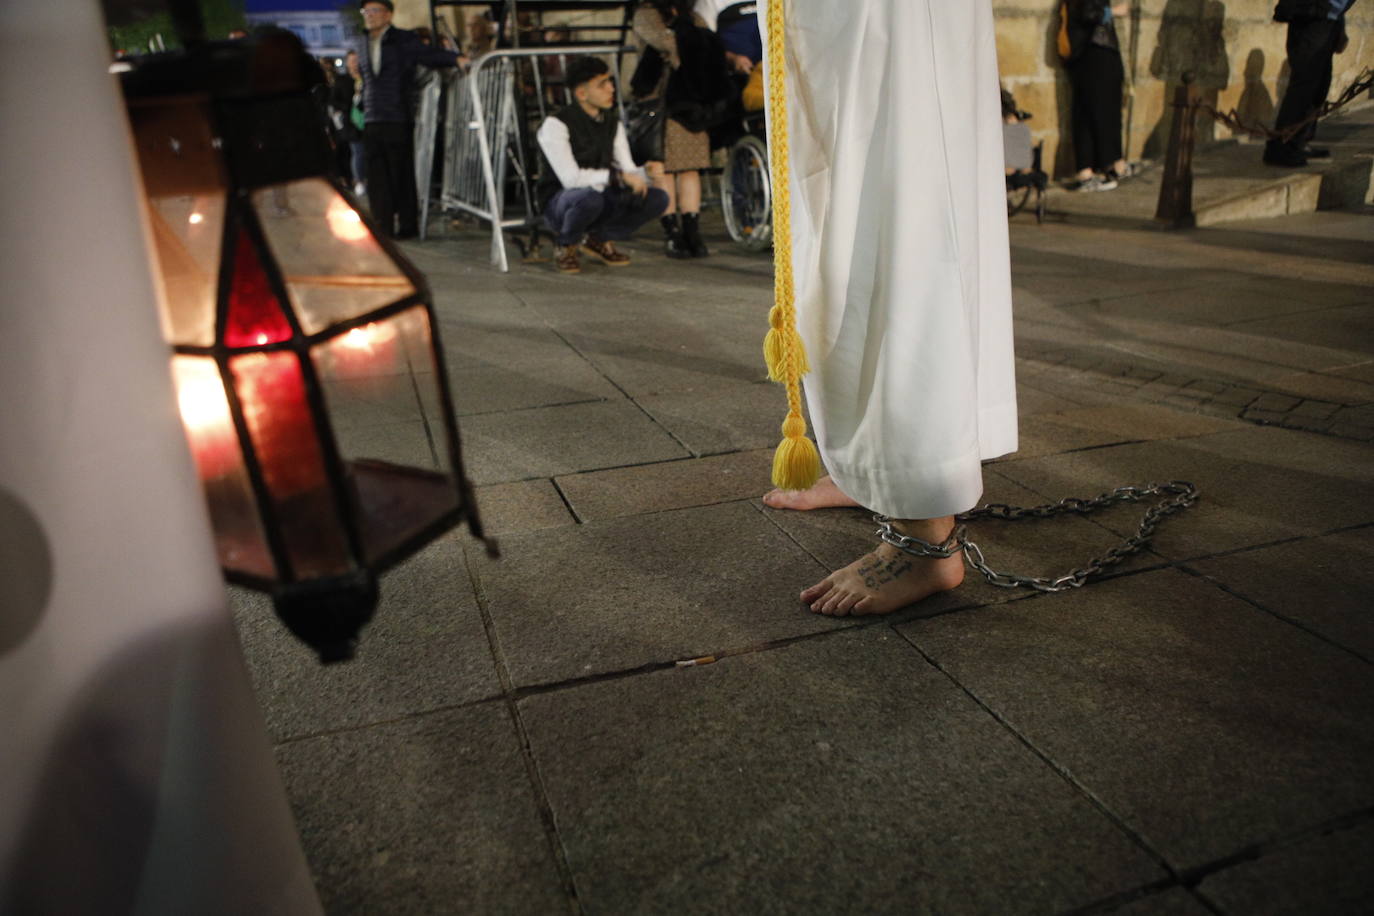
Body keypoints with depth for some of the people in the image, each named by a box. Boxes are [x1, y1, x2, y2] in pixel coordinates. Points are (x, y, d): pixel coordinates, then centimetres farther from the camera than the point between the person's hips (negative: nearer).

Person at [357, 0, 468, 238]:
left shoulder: (404, 40, 0)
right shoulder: (365, 45, 18)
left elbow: (430, 54, -14)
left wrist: (456, 58, -30)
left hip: (398, 120, -5)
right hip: (372, 121, 5)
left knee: (403, 175, -1)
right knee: (377, 177, 3)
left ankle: (408, 225, 8)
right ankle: (384, 228, 8)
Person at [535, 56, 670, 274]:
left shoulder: (612, 124, 6)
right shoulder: (556, 124, -16)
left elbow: (628, 169, 3)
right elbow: (570, 178, -27)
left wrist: (645, 173, -21)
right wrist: (618, 176, -32)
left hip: (601, 195, 6)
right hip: (559, 203, -6)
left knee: (657, 198, -13)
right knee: (589, 198, -42)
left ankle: (599, 239, 7)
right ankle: (565, 246, -7)